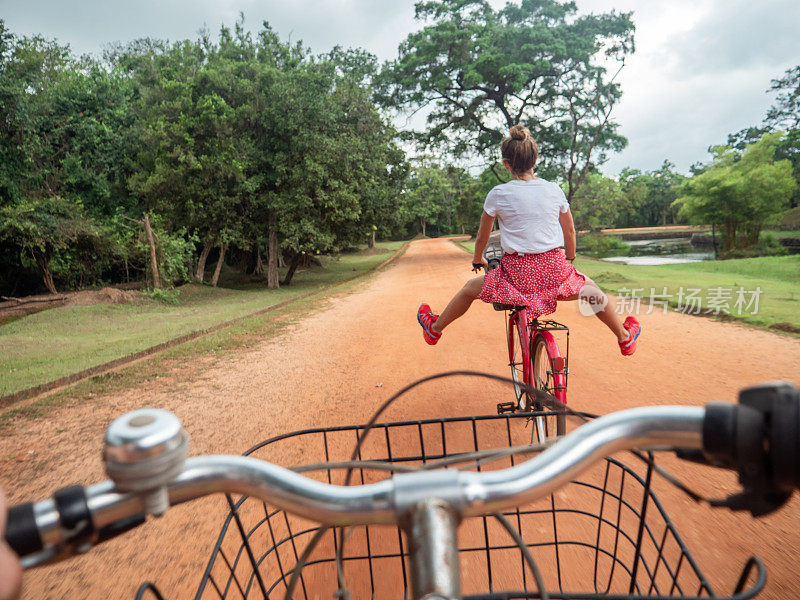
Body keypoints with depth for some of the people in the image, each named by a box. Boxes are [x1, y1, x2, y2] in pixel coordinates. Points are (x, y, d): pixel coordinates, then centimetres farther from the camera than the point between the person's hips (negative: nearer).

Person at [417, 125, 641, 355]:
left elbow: (482, 235, 6)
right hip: (554, 270, 3)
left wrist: (478, 259, 26)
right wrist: (570, 259, 32)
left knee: (471, 288, 22)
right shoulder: (554, 190, 3)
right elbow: (570, 231, 14)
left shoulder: (498, 194, -4)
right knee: (589, 286, 32)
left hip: (517, 272, -2)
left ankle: (435, 329, 38)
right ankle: (624, 337, 44)